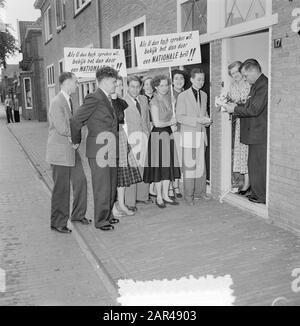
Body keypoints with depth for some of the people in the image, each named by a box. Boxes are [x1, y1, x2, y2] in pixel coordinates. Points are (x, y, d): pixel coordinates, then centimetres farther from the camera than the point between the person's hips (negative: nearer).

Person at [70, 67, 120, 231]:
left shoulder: (108, 100, 16)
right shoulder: (94, 98, -13)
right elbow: (76, 120, -14)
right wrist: (76, 141, -3)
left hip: (110, 151, 9)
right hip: (98, 151, -9)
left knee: (111, 186, 16)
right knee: (102, 188, 0)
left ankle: (107, 215, 31)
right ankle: (101, 221, 14)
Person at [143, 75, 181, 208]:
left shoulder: (168, 99, 11)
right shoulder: (154, 102, -12)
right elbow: (157, 123, -16)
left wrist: (173, 121, -2)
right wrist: (171, 122, -4)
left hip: (168, 134, 7)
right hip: (158, 136, -7)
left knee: (168, 166, 9)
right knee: (159, 166, 0)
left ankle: (165, 195, 20)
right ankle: (159, 197, 11)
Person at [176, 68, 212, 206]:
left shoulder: (204, 95, 14)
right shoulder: (183, 96, -5)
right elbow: (179, 117, -9)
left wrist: (207, 120, 1)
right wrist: (197, 120, -18)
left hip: (201, 133, 6)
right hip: (188, 134, -5)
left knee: (201, 164, 7)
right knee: (189, 165, -4)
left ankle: (200, 192, 19)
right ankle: (188, 195, 4)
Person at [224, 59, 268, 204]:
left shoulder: (263, 84, -17)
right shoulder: (257, 84, 16)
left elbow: (254, 109, -23)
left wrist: (235, 109, -13)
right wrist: (236, 106, 4)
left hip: (259, 133, -10)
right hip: (255, 133, 10)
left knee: (258, 165, -1)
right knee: (255, 164, 16)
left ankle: (261, 196, 10)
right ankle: (256, 192, 26)